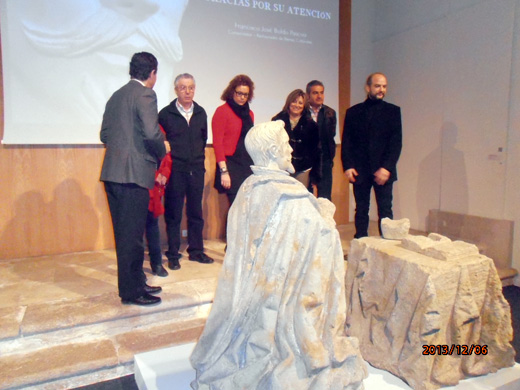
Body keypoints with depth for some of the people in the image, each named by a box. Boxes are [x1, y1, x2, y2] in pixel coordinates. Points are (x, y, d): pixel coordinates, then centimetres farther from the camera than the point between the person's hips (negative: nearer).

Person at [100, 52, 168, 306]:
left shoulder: (116, 96, 18)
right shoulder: (145, 94, -7)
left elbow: (104, 134, 17)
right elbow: (152, 133, -18)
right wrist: (162, 150, 0)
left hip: (113, 173, 9)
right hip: (133, 173, -9)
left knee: (125, 234, 14)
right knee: (132, 235, -1)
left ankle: (134, 283, 27)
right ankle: (131, 292, 9)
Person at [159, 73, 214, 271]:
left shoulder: (201, 113, 9)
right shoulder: (166, 113, -2)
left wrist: (199, 158, 10)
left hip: (196, 169, 4)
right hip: (175, 171, -3)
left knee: (196, 212, 11)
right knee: (173, 214, 4)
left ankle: (196, 251, 23)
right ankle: (173, 254, 14)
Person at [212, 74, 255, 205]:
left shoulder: (249, 113, 15)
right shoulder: (222, 111, -2)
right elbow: (217, 143, -7)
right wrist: (223, 171, -13)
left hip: (248, 165, 6)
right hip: (231, 164, -5)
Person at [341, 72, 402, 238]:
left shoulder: (393, 111, 6)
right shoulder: (353, 112, 9)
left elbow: (396, 142, -1)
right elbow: (346, 142, 6)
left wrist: (386, 167, -13)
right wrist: (348, 166, -7)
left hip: (383, 171, -1)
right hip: (359, 171, 1)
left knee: (385, 210, 0)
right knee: (361, 210, 7)